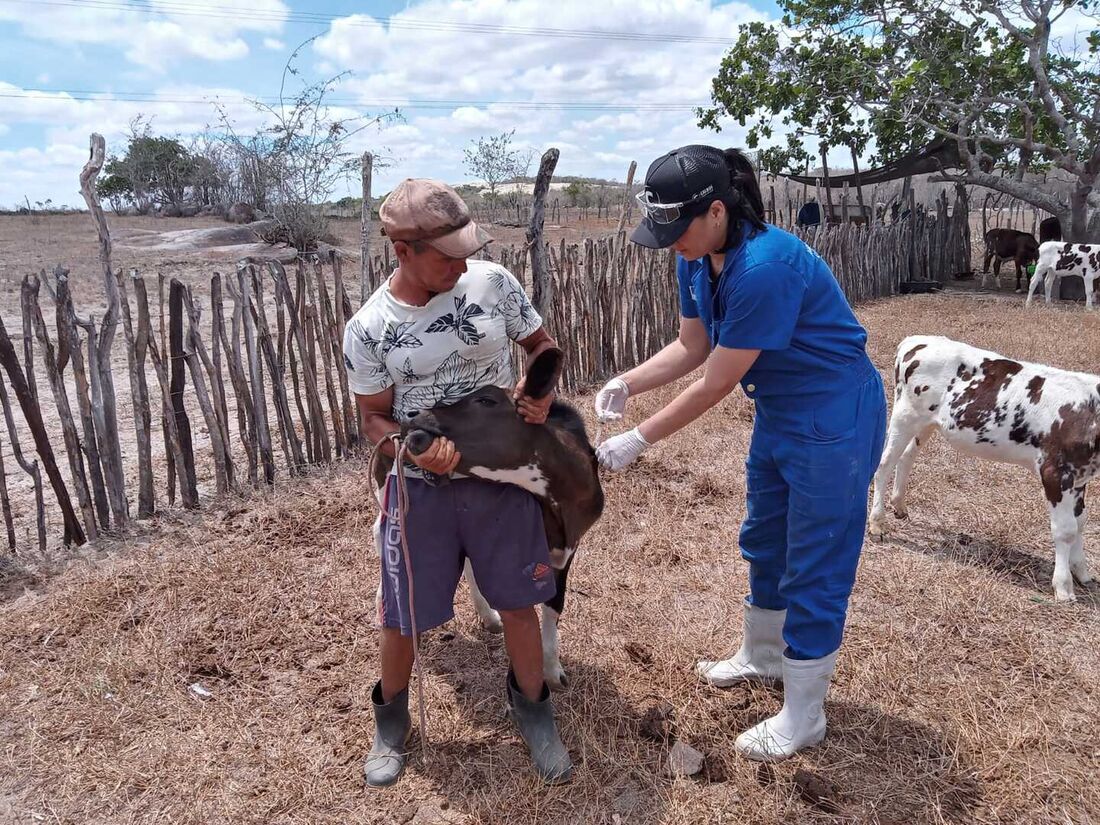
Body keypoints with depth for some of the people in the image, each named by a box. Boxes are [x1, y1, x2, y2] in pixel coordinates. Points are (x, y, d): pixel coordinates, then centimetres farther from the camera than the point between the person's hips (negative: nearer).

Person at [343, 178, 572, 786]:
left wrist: (539, 387, -13)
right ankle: (391, 719, 41)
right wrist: (415, 451, -23)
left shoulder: (492, 281, -8)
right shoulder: (368, 330, -11)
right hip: (420, 488, -1)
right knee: (402, 618, 12)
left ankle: (532, 709, 38)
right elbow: (374, 418, -3)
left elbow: (540, 342, 7)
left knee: (518, 602, 13)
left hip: (501, 477, 1)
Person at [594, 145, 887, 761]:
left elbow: (715, 386, -26)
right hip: (780, 412, 9)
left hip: (835, 421, -9)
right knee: (764, 541, 22)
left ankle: (803, 718, 20)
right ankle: (762, 655, 45)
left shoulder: (764, 267, -32)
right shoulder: (700, 260, -5)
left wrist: (637, 442, -19)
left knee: (816, 567, 2)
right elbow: (692, 348, 5)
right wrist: (626, 384, -9)